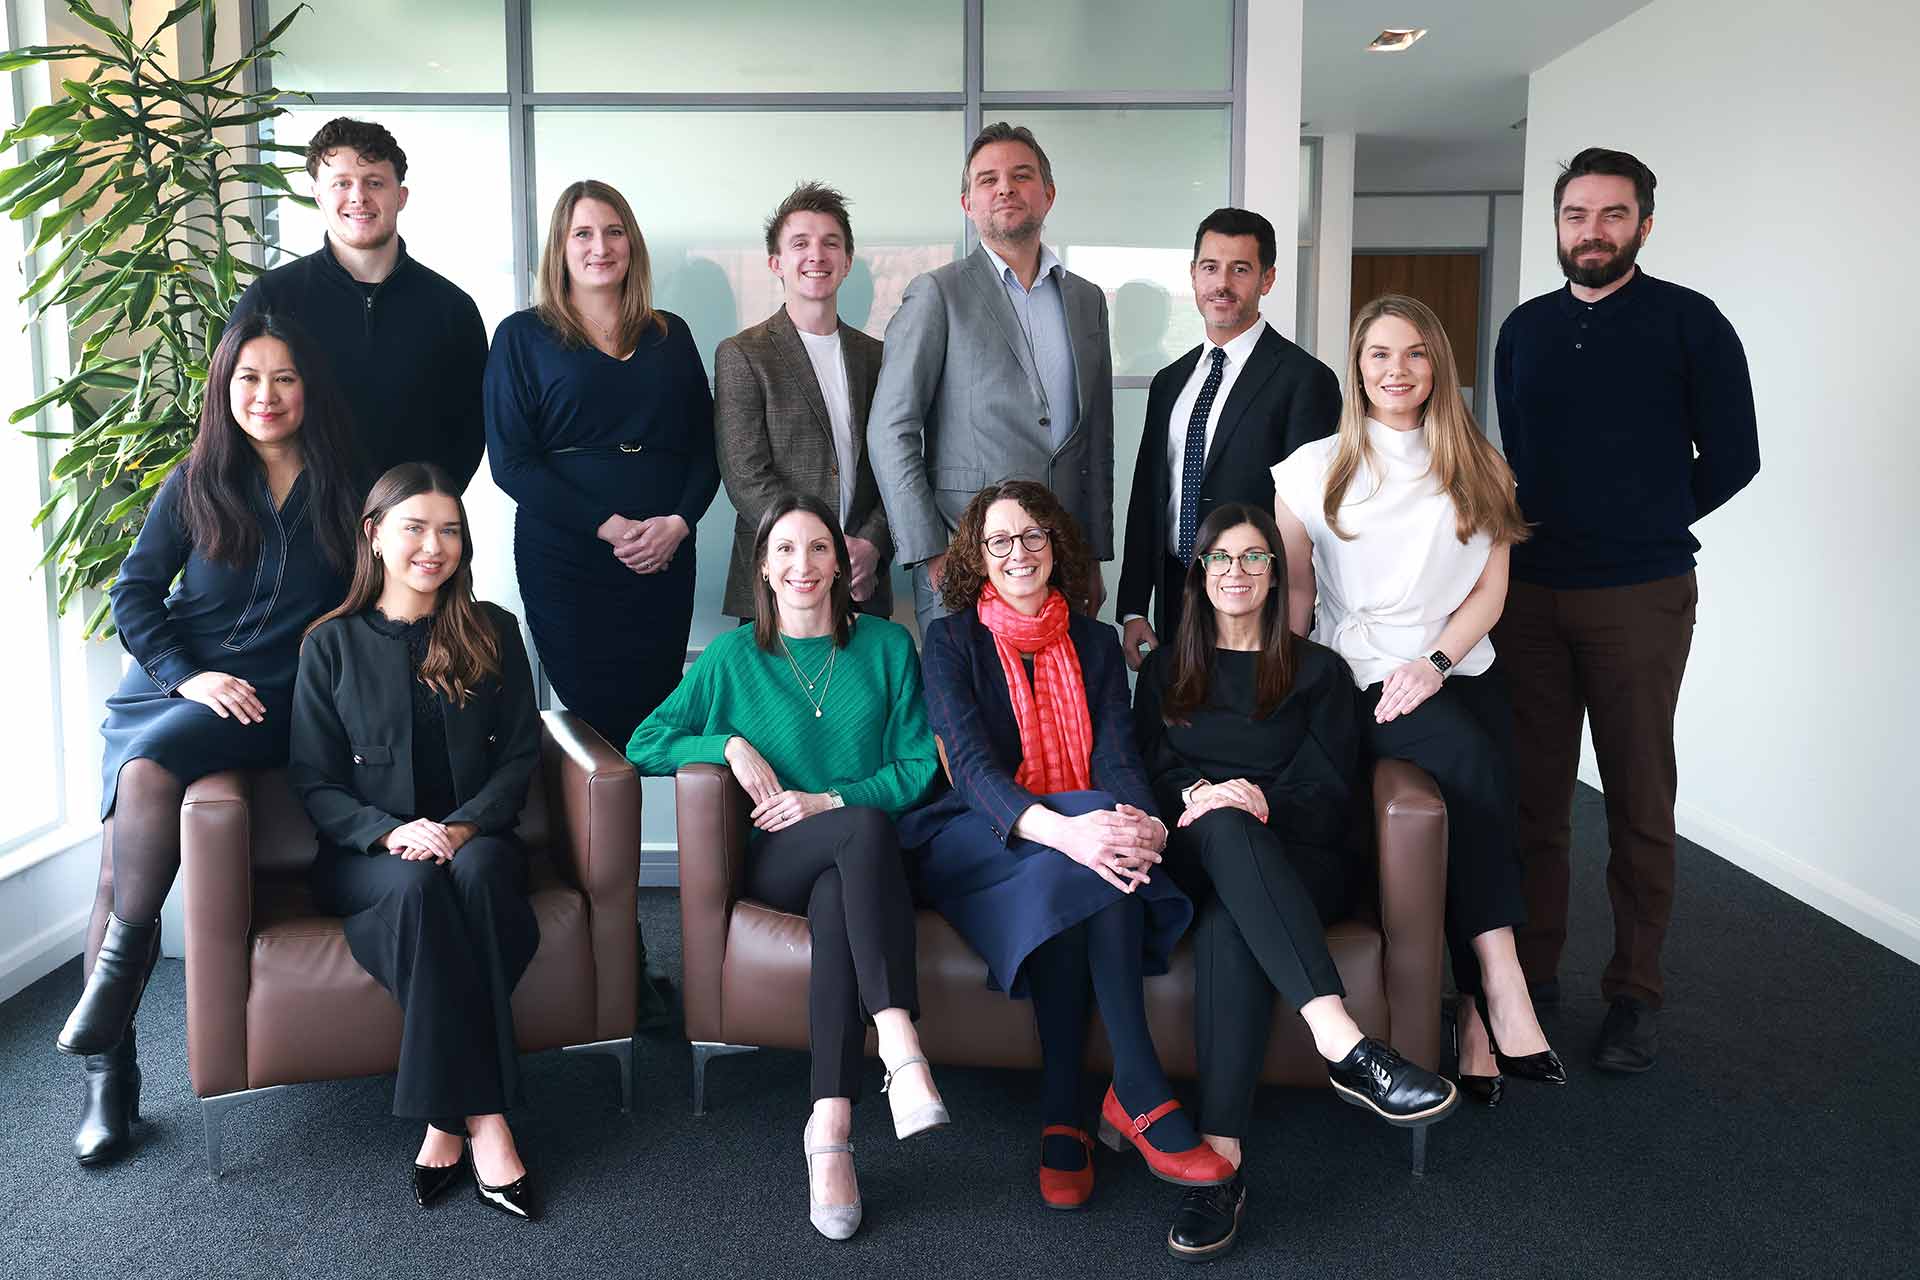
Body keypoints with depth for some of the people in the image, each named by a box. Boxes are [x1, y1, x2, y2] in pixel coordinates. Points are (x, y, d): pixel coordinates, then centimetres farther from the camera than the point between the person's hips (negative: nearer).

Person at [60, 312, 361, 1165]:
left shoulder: (344, 490, 6)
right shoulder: (196, 485, 10)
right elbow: (133, 593, 9)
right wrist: (187, 677, -6)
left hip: (275, 704, -2)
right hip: (172, 687, 3)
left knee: (150, 767, -33)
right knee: (121, 864, -16)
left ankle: (118, 967, -17)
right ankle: (107, 1072, -6)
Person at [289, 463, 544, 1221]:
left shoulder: (492, 632, 10)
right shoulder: (332, 645, 6)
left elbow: (521, 754, 5)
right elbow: (313, 782, 2)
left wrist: (464, 826, -14)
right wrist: (391, 832, -17)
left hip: (476, 840, 1)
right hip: (369, 856, -1)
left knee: (476, 871, -35)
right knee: (419, 886, -36)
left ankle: (449, 1120, -28)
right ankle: (483, 1121, -33)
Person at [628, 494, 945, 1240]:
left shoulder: (886, 645, 8)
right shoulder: (734, 656, 6)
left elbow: (920, 766, 4)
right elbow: (642, 747, 7)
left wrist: (829, 801, -10)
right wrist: (729, 744, -9)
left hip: (862, 862, 1)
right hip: (776, 861, -1)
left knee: (837, 903, -36)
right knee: (866, 828, -35)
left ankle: (830, 1129, -41)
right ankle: (902, 1053, -45)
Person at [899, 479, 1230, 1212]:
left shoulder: (1095, 643, 15)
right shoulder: (951, 639, 3)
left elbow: (1117, 753, 0)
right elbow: (970, 762, -14)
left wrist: (1139, 820, -26)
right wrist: (1061, 829, -35)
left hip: (1083, 830, 3)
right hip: (976, 842, -3)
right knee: (1073, 869, -36)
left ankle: (1064, 1115, -31)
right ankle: (1141, 1094, -34)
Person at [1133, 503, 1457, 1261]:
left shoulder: (1319, 671, 17)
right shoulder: (1164, 669, 23)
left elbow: (1331, 793, 5)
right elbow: (1149, 771, 8)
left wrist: (1264, 802, -16)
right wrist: (1201, 795, -15)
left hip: (1298, 858, 0)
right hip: (1197, 857, 1)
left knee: (1228, 924, -37)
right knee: (1226, 826, -39)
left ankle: (1220, 1162, -45)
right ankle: (1345, 1045, -51)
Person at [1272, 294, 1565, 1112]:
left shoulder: (1476, 467, 14)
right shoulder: (1313, 469, 9)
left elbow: (1491, 587, 8)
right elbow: (1294, 591, 9)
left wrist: (1434, 663, -8)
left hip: (1461, 673, 3)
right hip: (1359, 678, -2)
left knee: (1482, 808, -23)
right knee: (1470, 761, -30)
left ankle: (1477, 1023, -16)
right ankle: (1500, 992, -28)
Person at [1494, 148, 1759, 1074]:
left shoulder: (1688, 322, -1)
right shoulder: (1525, 329, 11)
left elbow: (1731, 458, 1)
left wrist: (1648, 528, 6)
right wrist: (1541, 533, 10)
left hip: (1639, 600, -3)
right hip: (1529, 595, 4)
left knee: (1638, 801, 2)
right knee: (1534, 791, 8)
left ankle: (1634, 994, 14)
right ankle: (1532, 969, 21)